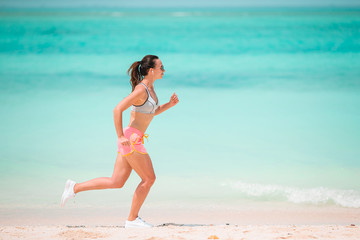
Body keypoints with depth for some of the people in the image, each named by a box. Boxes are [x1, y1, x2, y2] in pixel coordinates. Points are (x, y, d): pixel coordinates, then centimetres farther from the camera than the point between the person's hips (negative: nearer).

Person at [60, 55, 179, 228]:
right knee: (149, 178, -2)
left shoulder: (150, 87, 13)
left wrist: (170, 104, 9)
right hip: (130, 138, -9)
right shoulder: (140, 90, -16)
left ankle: (74, 188, 14)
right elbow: (118, 109, -22)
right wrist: (120, 136, -21)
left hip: (134, 140, 9)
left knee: (116, 182, 10)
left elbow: (154, 112, 26)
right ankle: (132, 219, 7)